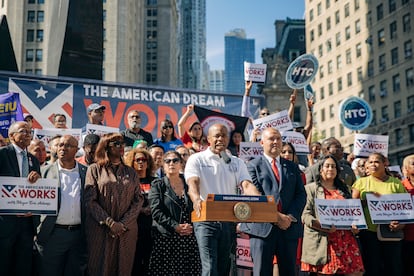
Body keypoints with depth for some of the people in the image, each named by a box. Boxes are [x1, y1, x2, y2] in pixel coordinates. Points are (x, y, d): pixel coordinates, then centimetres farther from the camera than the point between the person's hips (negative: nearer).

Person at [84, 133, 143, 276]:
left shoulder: (131, 172, 13)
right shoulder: (94, 169, 4)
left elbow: (138, 200, 5)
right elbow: (89, 200, -4)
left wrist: (123, 224, -9)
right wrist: (110, 223, -12)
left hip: (127, 230, 3)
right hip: (100, 229, -2)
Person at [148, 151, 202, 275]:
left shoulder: (188, 184, 13)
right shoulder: (157, 185, 5)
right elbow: (156, 211, -5)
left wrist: (191, 225, -5)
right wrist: (175, 226, -13)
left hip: (188, 237, 2)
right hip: (165, 238, -2)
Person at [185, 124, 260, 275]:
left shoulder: (237, 163, 12)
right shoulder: (197, 159, 2)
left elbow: (247, 185, -2)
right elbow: (193, 183, -14)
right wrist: (196, 200, -37)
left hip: (229, 221, 4)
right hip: (206, 219, -4)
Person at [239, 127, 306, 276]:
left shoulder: (292, 167, 18)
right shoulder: (253, 165, 4)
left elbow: (301, 195, 10)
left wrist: (290, 217, -7)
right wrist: (276, 216, -14)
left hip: (289, 227, 4)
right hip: (263, 227, -4)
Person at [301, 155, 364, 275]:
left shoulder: (343, 189, 23)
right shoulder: (311, 188, 7)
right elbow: (305, 215, -3)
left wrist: (355, 225, 2)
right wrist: (321, 225, -19)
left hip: (346, 238, 4)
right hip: (323, 240, -4)